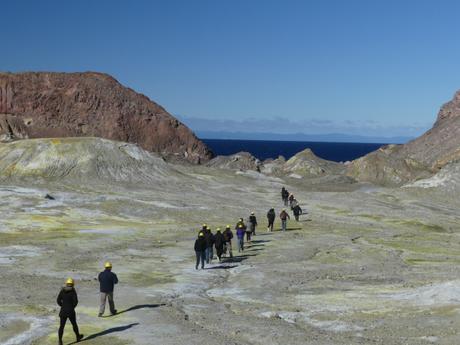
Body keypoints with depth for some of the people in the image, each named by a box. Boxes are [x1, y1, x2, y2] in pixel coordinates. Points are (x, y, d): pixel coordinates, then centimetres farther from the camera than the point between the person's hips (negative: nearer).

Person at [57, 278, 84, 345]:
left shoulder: (62, 291, 2)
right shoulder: (73, 291, -9)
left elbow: (58, 300, 2)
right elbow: (76, 301, -14)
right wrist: (73, 306, 4)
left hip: (63, 311, 2)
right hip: (71, 311, -2)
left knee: (62, 326, 4)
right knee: (74, 324, 18)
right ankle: (78, 337, 36)